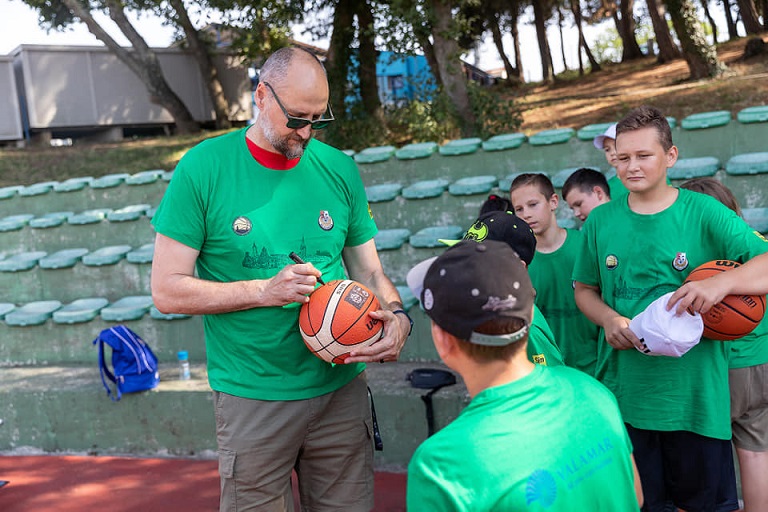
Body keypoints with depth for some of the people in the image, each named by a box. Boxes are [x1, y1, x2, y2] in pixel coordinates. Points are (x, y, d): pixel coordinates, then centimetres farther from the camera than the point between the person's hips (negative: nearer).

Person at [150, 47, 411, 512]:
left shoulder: (340, 169, 3)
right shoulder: (203, 169, -9)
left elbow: (369, 270, 9)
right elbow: (168, 290, -8)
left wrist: (397, 316, -13)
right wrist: (265, 290, -19)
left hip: (342, 388, 3)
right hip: (253, 399, -3)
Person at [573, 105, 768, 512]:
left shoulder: (703, 213, -6)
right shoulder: (600, 222, 4)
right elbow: (584, 289, 12)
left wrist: (722, 282, -30)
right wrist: (608, 319, -8)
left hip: (695, 393, -2)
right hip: (622, 391, 2)